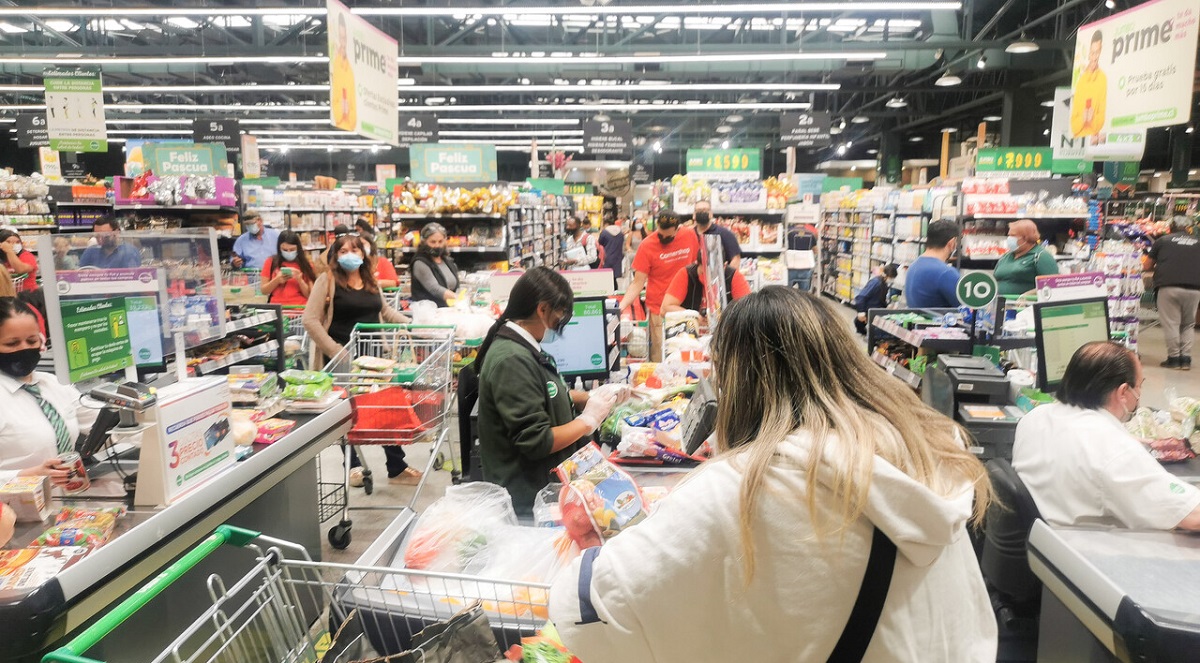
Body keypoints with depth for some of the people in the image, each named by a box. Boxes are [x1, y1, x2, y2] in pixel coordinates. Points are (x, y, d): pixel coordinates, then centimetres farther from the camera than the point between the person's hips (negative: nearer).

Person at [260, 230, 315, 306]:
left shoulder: (306, 264, 9)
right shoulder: (271, 262, 10)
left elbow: (310, 295, 6)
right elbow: (264, 291, 10)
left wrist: (300, 280, -9)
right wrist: (277, 280, -6)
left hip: (300, 307, 0)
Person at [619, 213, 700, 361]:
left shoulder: (690, 237, -2)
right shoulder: (647, 245, -10)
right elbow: (637, 283, -8)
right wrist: (621, 306, -21)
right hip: (659, 311, -2)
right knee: (660, 360, -3)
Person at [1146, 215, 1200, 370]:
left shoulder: (1162, 240, 10)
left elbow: (1147, 266, 14)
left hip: (1169, 286, -2)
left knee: (1171, 323, 5)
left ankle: (1173, 357, 6)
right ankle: (1186, 358, 10)